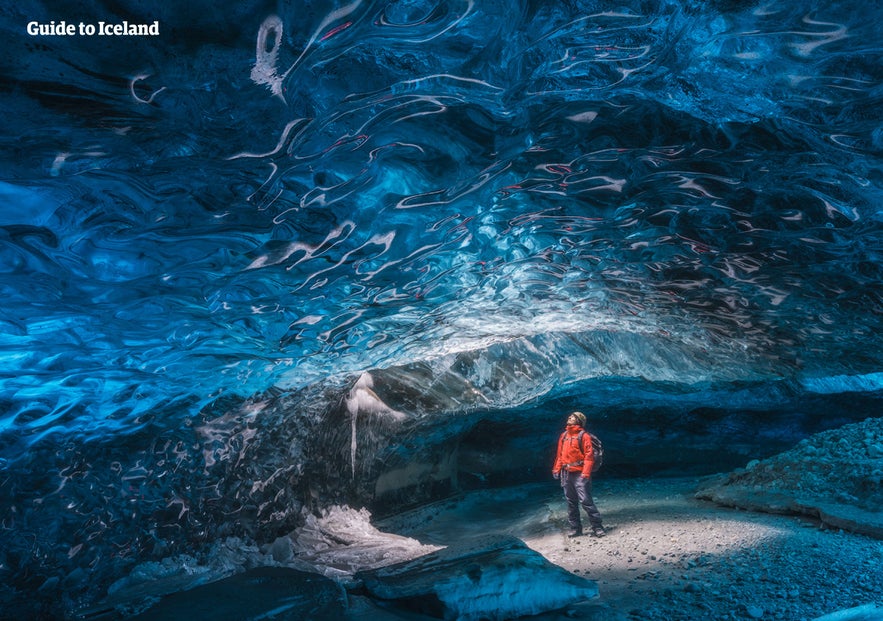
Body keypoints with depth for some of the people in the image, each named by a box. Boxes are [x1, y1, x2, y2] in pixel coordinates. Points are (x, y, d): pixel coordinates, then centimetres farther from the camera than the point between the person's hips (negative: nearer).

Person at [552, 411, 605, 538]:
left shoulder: (583, 435, -4)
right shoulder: (564, 435, 15)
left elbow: (589, 455, -10)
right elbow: (560, 454, 18)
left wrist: (586, 473, -18)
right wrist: (556, 469, 11)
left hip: (579, 474, -6)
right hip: (566, 474, 6)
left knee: (585, 500, -10)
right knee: (571, 502, 9)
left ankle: (597, 527, -1)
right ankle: (575, 528, 17)